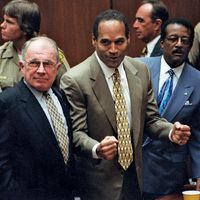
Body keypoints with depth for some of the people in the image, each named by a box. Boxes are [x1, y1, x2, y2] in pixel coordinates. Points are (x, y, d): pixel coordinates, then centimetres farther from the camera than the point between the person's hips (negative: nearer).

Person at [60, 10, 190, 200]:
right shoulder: (74, 80, -16)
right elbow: (75, 133, -15)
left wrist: (171, 131, -11)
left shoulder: (141, 70, 1)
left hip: (135, 175, 5)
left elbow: (150, 118, 9)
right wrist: (97, 149, -35)